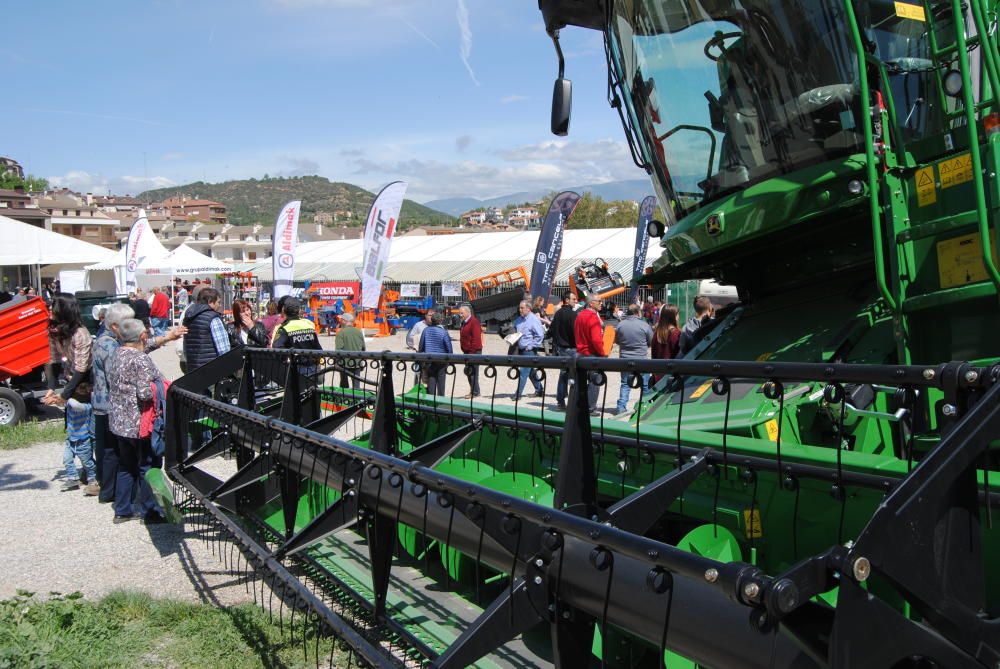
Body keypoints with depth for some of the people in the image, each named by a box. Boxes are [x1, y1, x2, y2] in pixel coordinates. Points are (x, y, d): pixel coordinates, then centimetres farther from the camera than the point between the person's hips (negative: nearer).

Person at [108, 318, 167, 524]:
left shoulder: (118, 354, 5)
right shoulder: (140, 360, -20)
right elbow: (145, 393, -26)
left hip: (119, 421, 8)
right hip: (138, 424, -8)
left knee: (126, 465, 17)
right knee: (147, 465, 3)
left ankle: (122, 510, 24)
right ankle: (150, 511, 12)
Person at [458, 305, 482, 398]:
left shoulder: (474, 322, -13)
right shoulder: (464, 323, 18)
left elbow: (476, 338, -20)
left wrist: (472, 351, -22)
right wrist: (465, 351, 18)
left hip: (474, 351, -10)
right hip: (468, 352, 10)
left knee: (472, 371, -8)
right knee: (468, 371, 12)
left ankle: (474, 392, -4)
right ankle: (473, 391, 20)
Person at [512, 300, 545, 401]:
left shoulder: (534, 319, -12)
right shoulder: (518, 320, 11)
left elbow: (540, 335, -16)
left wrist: (531, 346, -16)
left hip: (529, 350, -8)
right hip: (521, 349, 8)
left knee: (524, 372, -9)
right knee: (531, 371, 16)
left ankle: (518, 394, -7)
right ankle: (539, 390, 29)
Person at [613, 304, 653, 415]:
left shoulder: (621, 325, -4)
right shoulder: (644, 325, -11)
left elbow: (617, 341, 8)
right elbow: (651, 341, 0)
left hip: (625, 359, 3)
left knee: (625, 384, 10)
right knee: (645, 384, 11)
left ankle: (621, 407, 4)